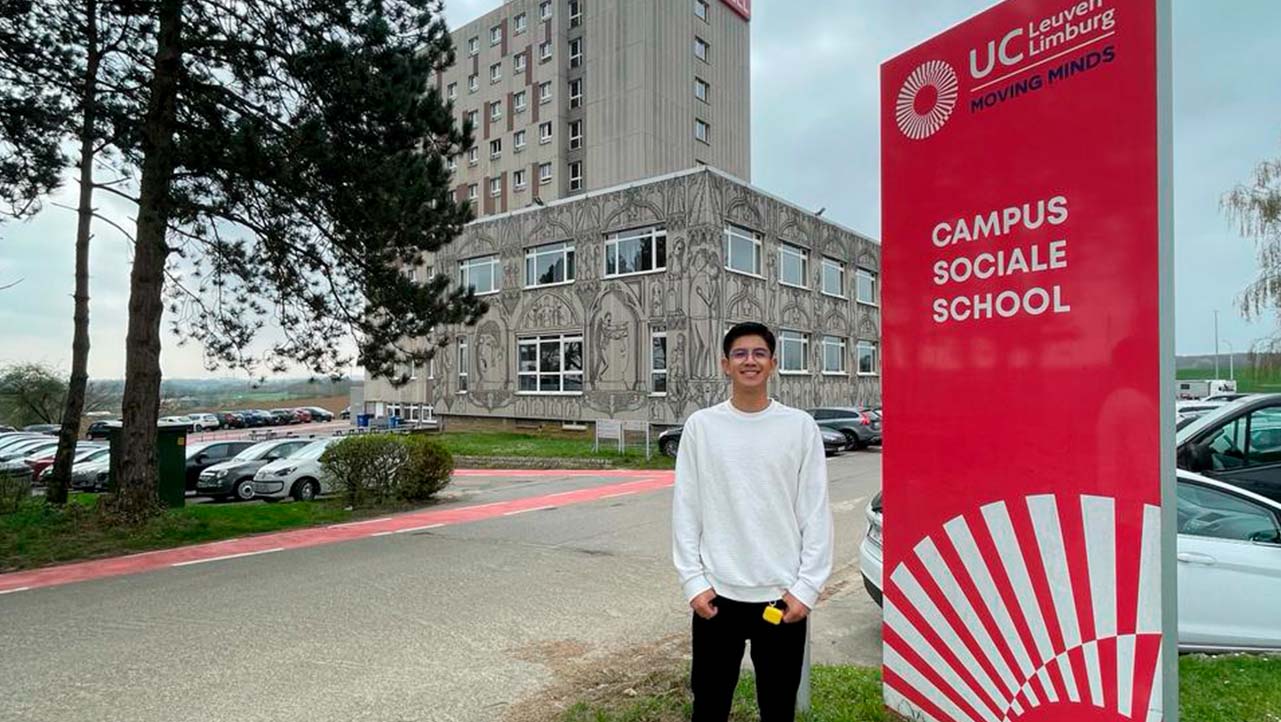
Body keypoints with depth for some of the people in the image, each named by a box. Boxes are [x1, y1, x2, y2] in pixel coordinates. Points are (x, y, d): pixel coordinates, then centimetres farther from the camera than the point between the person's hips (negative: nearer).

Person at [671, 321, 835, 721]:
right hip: (717, 593, 0)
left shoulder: (801, 426, -2)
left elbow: (816, 514, -1)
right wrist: (693, 580, -5)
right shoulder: (701, 425, -1)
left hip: (784, 594, 0)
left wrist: (807, 586, -6)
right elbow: (686, 510, 0)